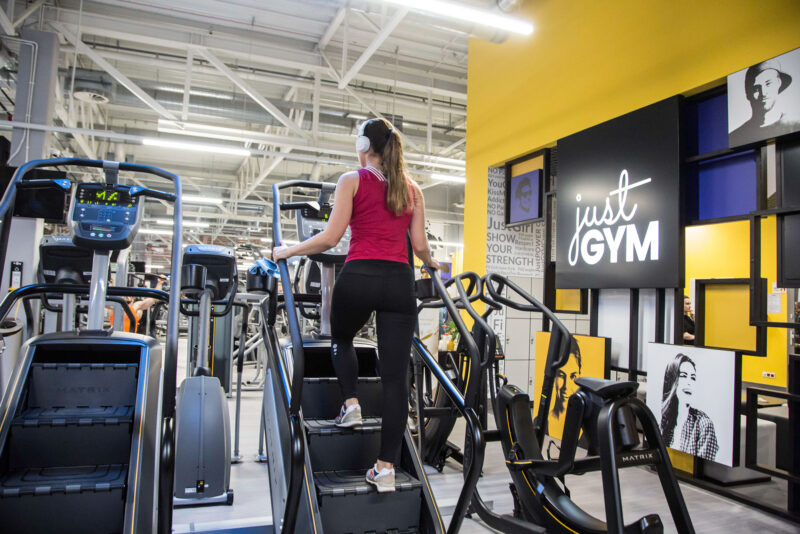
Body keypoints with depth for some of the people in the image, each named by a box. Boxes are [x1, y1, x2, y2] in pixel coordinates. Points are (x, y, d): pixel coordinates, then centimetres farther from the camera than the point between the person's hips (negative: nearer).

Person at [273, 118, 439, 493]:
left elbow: (330, 238, -3)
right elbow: (419, 245, 11)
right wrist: (431, 264, 32)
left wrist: (288, 251, 9)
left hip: (358, 277, -2)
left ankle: (351, 403, 14)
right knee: (395, 375, 3)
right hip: (399, 280, 3)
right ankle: (386, 466, 6)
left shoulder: (351, 180, 4)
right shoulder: (412, 189, 14)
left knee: (341, 339, 30)